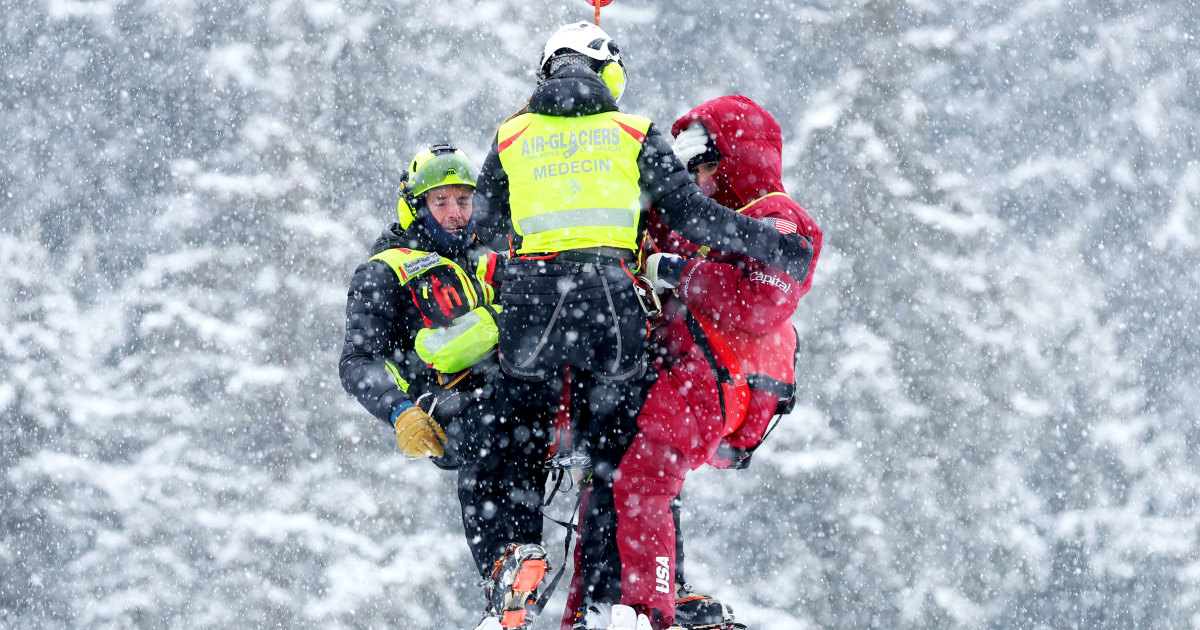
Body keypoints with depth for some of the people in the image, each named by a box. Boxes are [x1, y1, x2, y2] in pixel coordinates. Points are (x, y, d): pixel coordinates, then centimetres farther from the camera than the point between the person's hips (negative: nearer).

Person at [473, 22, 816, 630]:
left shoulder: (511, 137, 13)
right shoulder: (633, 134, 8)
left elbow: (486, 229, 19)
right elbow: (691, 213, 4)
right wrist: (774, 245, 10)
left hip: (530, 299, 1)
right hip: (610, 302, -1)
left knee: (520, 454, 13)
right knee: (614, 462, 7)